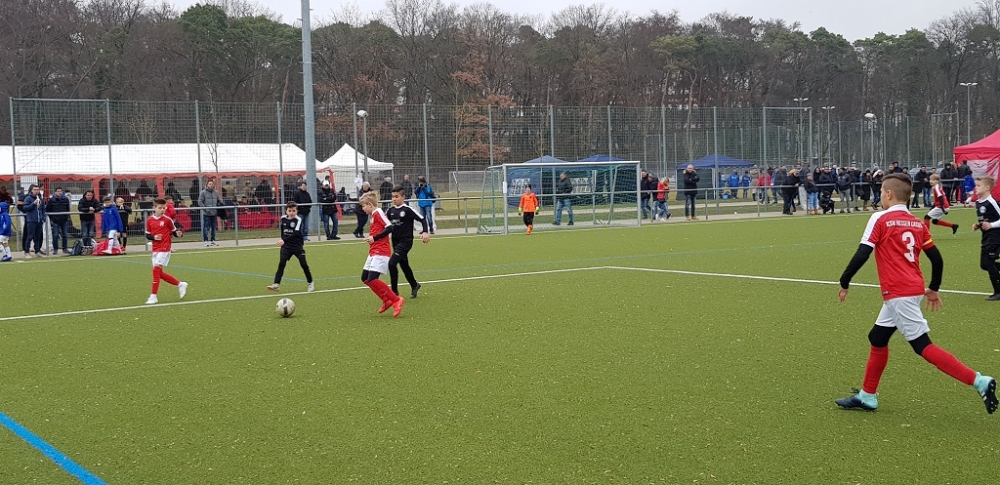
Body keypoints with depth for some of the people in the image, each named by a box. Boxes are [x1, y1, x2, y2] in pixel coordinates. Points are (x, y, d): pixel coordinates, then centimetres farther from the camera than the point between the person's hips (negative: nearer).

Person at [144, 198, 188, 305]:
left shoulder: (167, 219, -6)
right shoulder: (149, 220, 3)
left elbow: (174, 231, 1)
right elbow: (147, 235, 9)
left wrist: (179, 234, -21)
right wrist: (154, 237, -12)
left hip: (164, 248, -6)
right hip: (155, 248, 6)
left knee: (156, 269, -15)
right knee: (159, 273, 8)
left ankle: (153, 296, -10)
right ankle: (180, 284, 25)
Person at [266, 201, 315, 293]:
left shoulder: (298, 219, -14)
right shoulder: (283, 218, 2)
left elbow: (296, 233, -26)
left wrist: (284, 240, -35)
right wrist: (282, 239, 14)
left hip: (298, 246, -3)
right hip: (286, 246, 3)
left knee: (304, 264, -5)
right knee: (281, 264, -10)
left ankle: (310, 283, 13)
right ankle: (276, 284, -13)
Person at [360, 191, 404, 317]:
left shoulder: (377, 212, -10)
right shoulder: (375, 214, 18)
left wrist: (375, 238, -17)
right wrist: (371, 239, 6)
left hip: (380, 253, -11)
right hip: (373, 253, 11)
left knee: (372, 279, -18)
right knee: (365, 278, 11)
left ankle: (396, 300, -11)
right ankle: (387, 300, 17)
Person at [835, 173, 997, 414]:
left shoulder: (880, 219, -8)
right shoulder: (918, 224, 11)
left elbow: (861, 255, -13)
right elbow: (937, 259, 12)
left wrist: (844, 283, -3)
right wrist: (933, 289, 24)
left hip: (898, 294, -8)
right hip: (914, 290, 8)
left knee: (923, 346, -6)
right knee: (877, 338, 18)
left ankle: (978, 381, -12)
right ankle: (867, 396, 25)